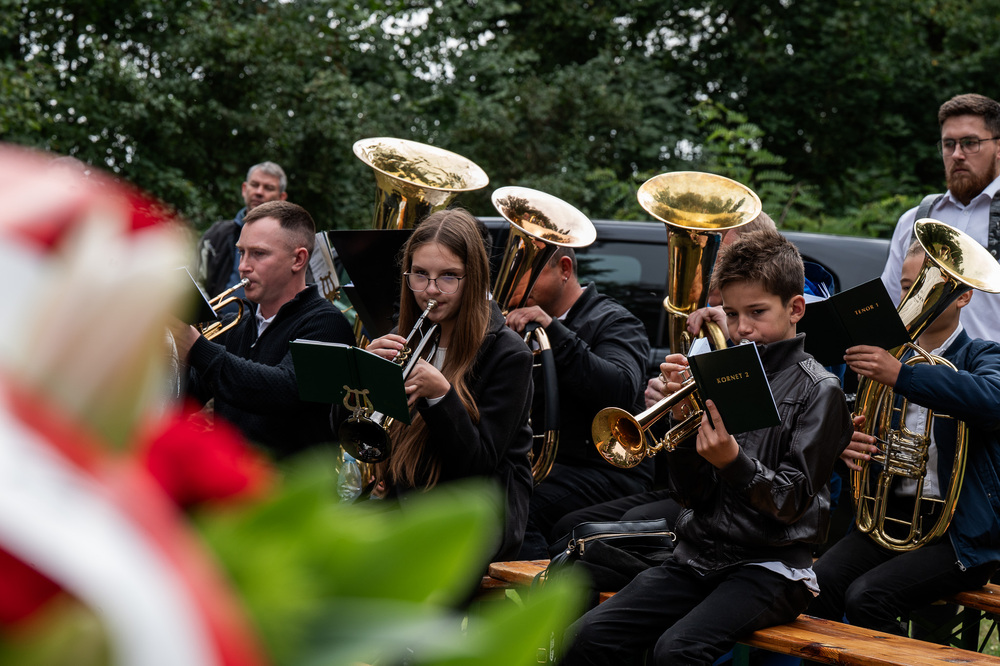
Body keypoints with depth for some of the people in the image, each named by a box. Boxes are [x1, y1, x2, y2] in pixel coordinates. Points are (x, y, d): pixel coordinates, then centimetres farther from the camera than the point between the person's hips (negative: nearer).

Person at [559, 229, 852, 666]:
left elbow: (794, 502, -9)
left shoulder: (817, 391, -3)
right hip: (698, 557, 5)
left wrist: (731, 461, -24)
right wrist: (683, 418, -7)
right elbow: (692, 496, 7)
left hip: (769, 566, -5)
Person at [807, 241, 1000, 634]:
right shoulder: (891, 355, 16)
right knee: (820, 582, -22)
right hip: (894, 516, 5)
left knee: (867, 598, -26)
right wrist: (846, 444, -8)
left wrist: (901, 376, -39)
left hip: (963, 532, -5)